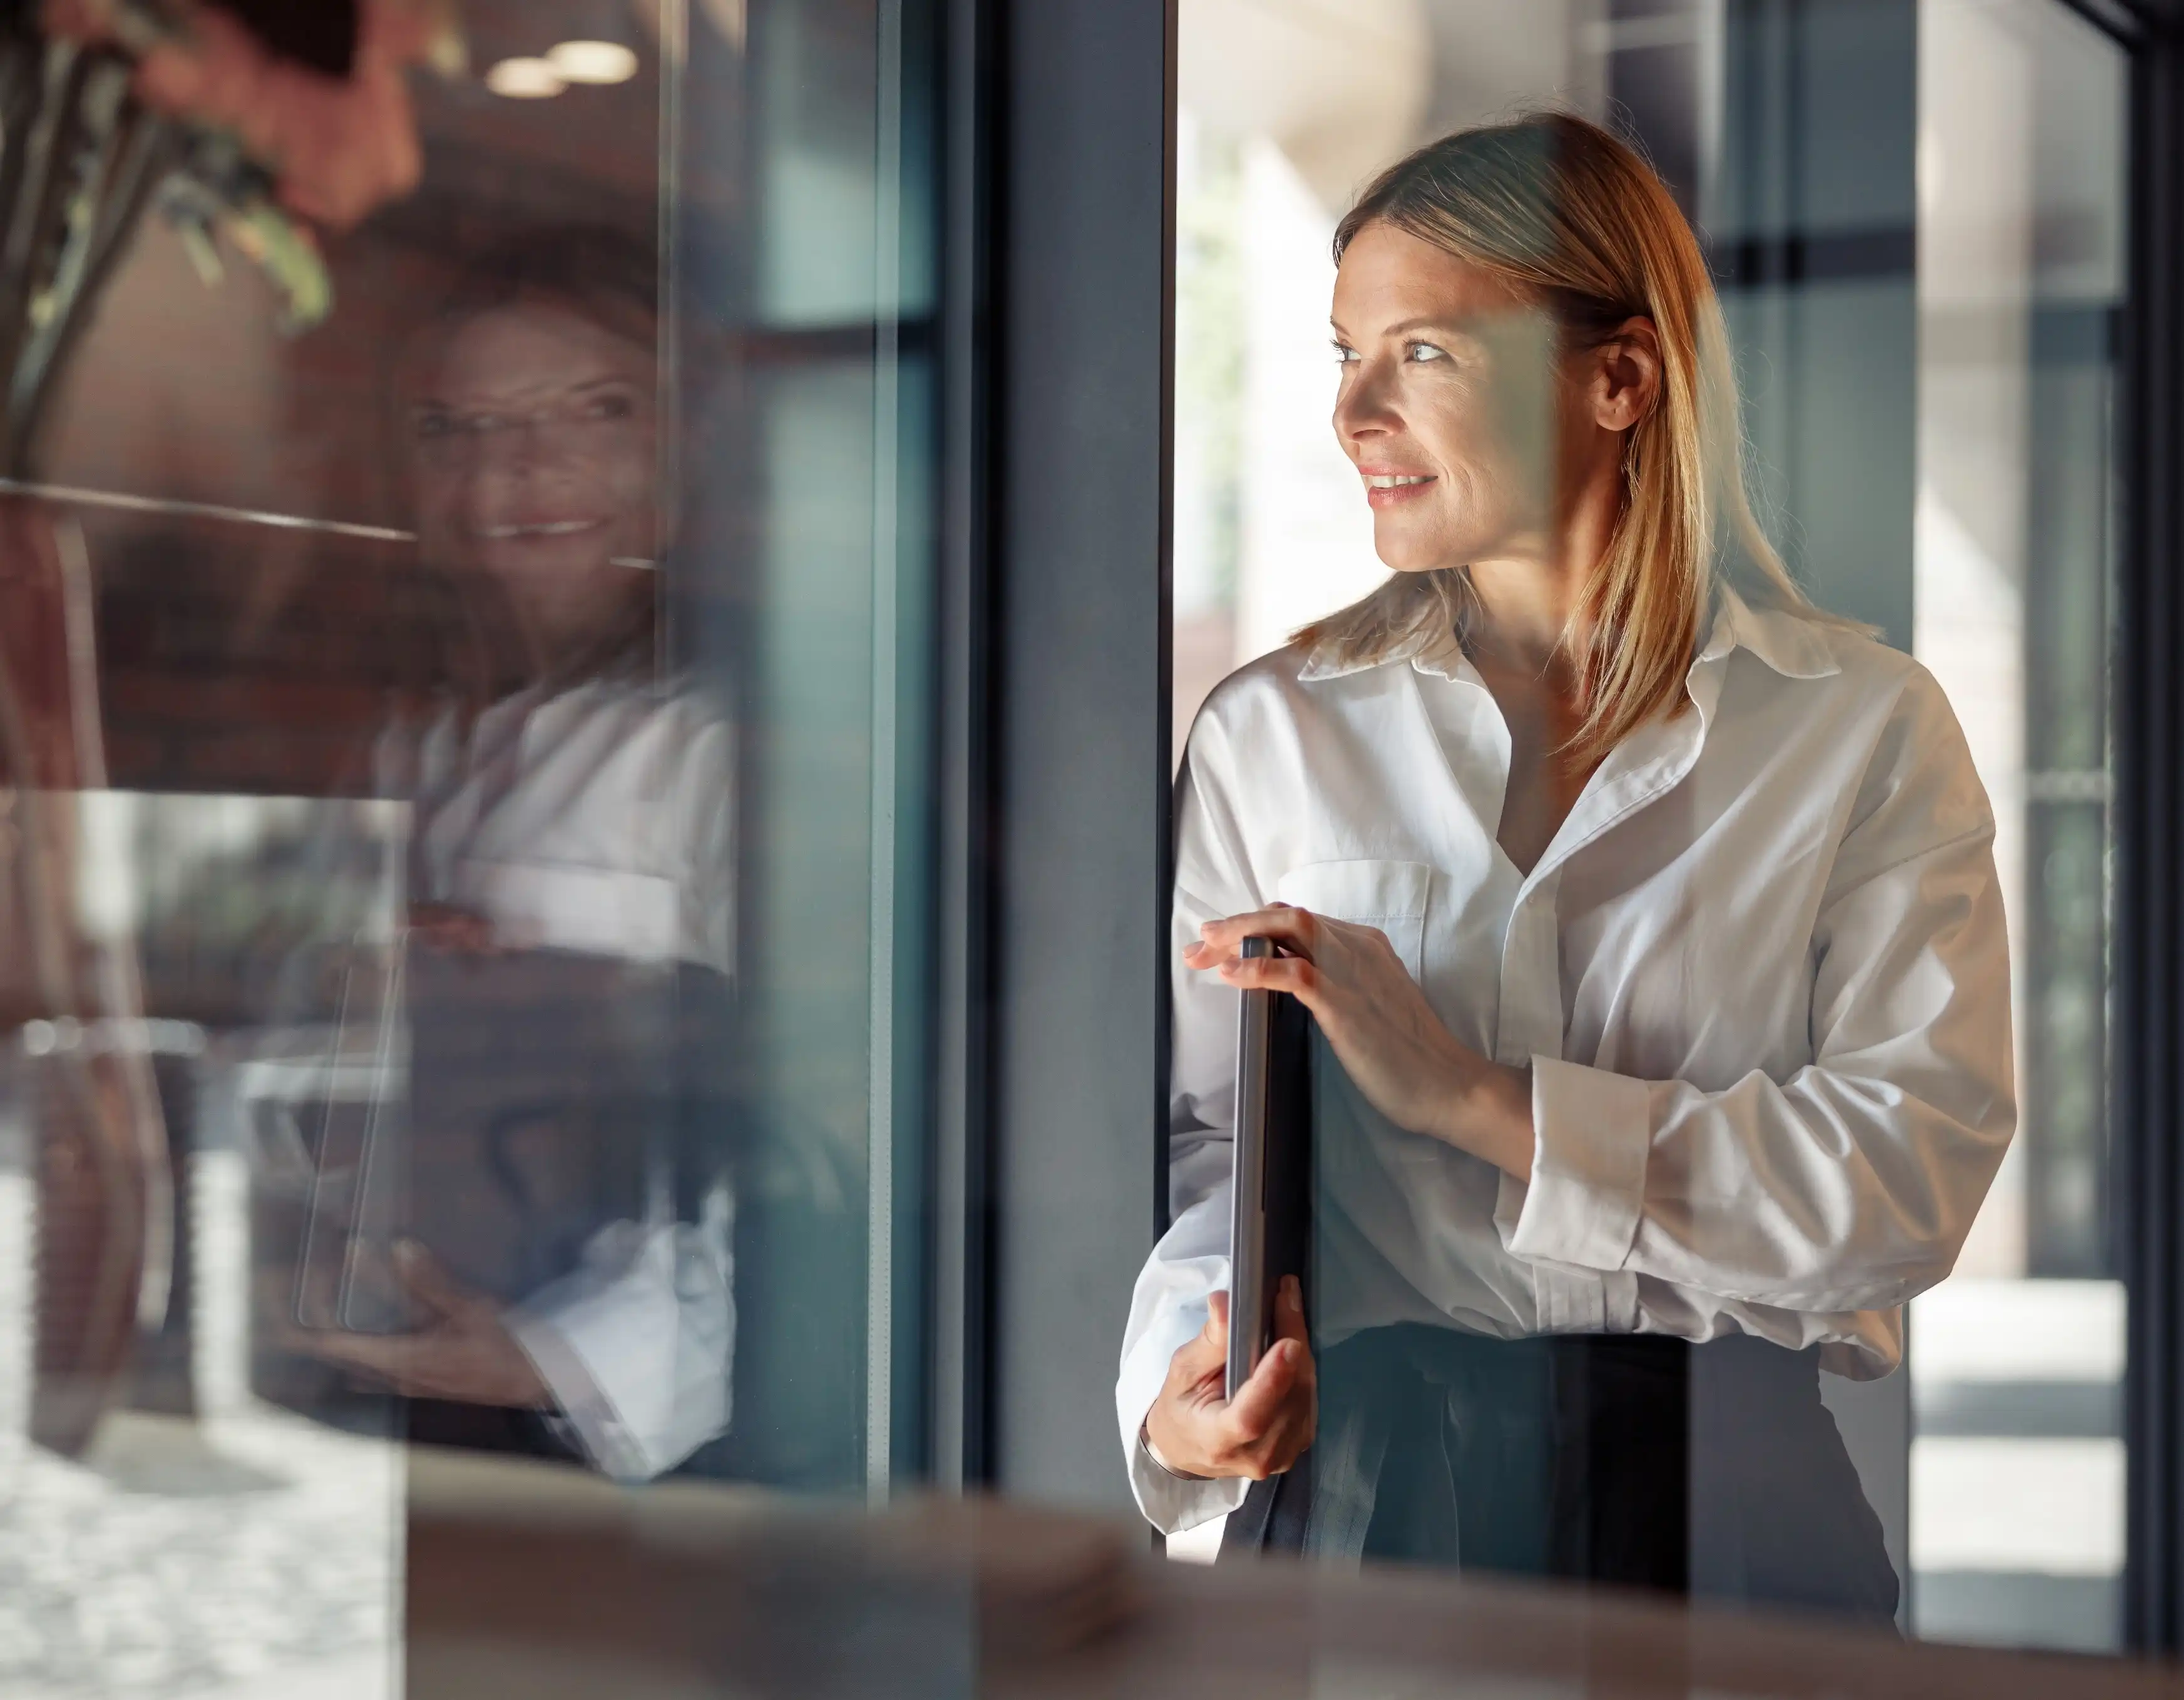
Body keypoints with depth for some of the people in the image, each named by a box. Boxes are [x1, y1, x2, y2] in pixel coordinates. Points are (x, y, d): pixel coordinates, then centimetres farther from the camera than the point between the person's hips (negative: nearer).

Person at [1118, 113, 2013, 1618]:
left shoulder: (1868, 729, 3)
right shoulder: (1275, 731, 9)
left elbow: (1919, 1169, -9)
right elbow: (1204, 1139, 9)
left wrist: (1474, 1098, -14)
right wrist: (1183, 1378, -12)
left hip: (1726, 1495, -1)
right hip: (1361, 1483, 1)